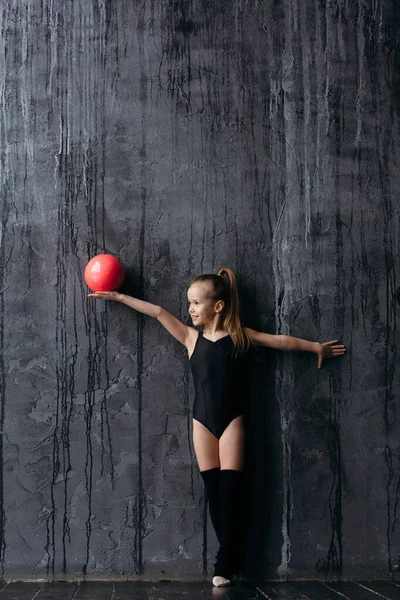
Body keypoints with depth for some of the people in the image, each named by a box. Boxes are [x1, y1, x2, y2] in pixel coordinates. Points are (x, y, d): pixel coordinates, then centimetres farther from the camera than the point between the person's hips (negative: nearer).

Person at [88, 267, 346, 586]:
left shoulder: (240, 336, -1)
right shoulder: (191, 337, 2)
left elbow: (281, 340, 7)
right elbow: (158, 312, -3)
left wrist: (317, 347, 14)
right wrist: (117, 296, -4)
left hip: (231, 420, -2)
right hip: (203, 421, 2)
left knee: (230, 489, -4)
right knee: (213, 490, 3)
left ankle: (224, 565, -1)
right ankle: (232, 561, 12)